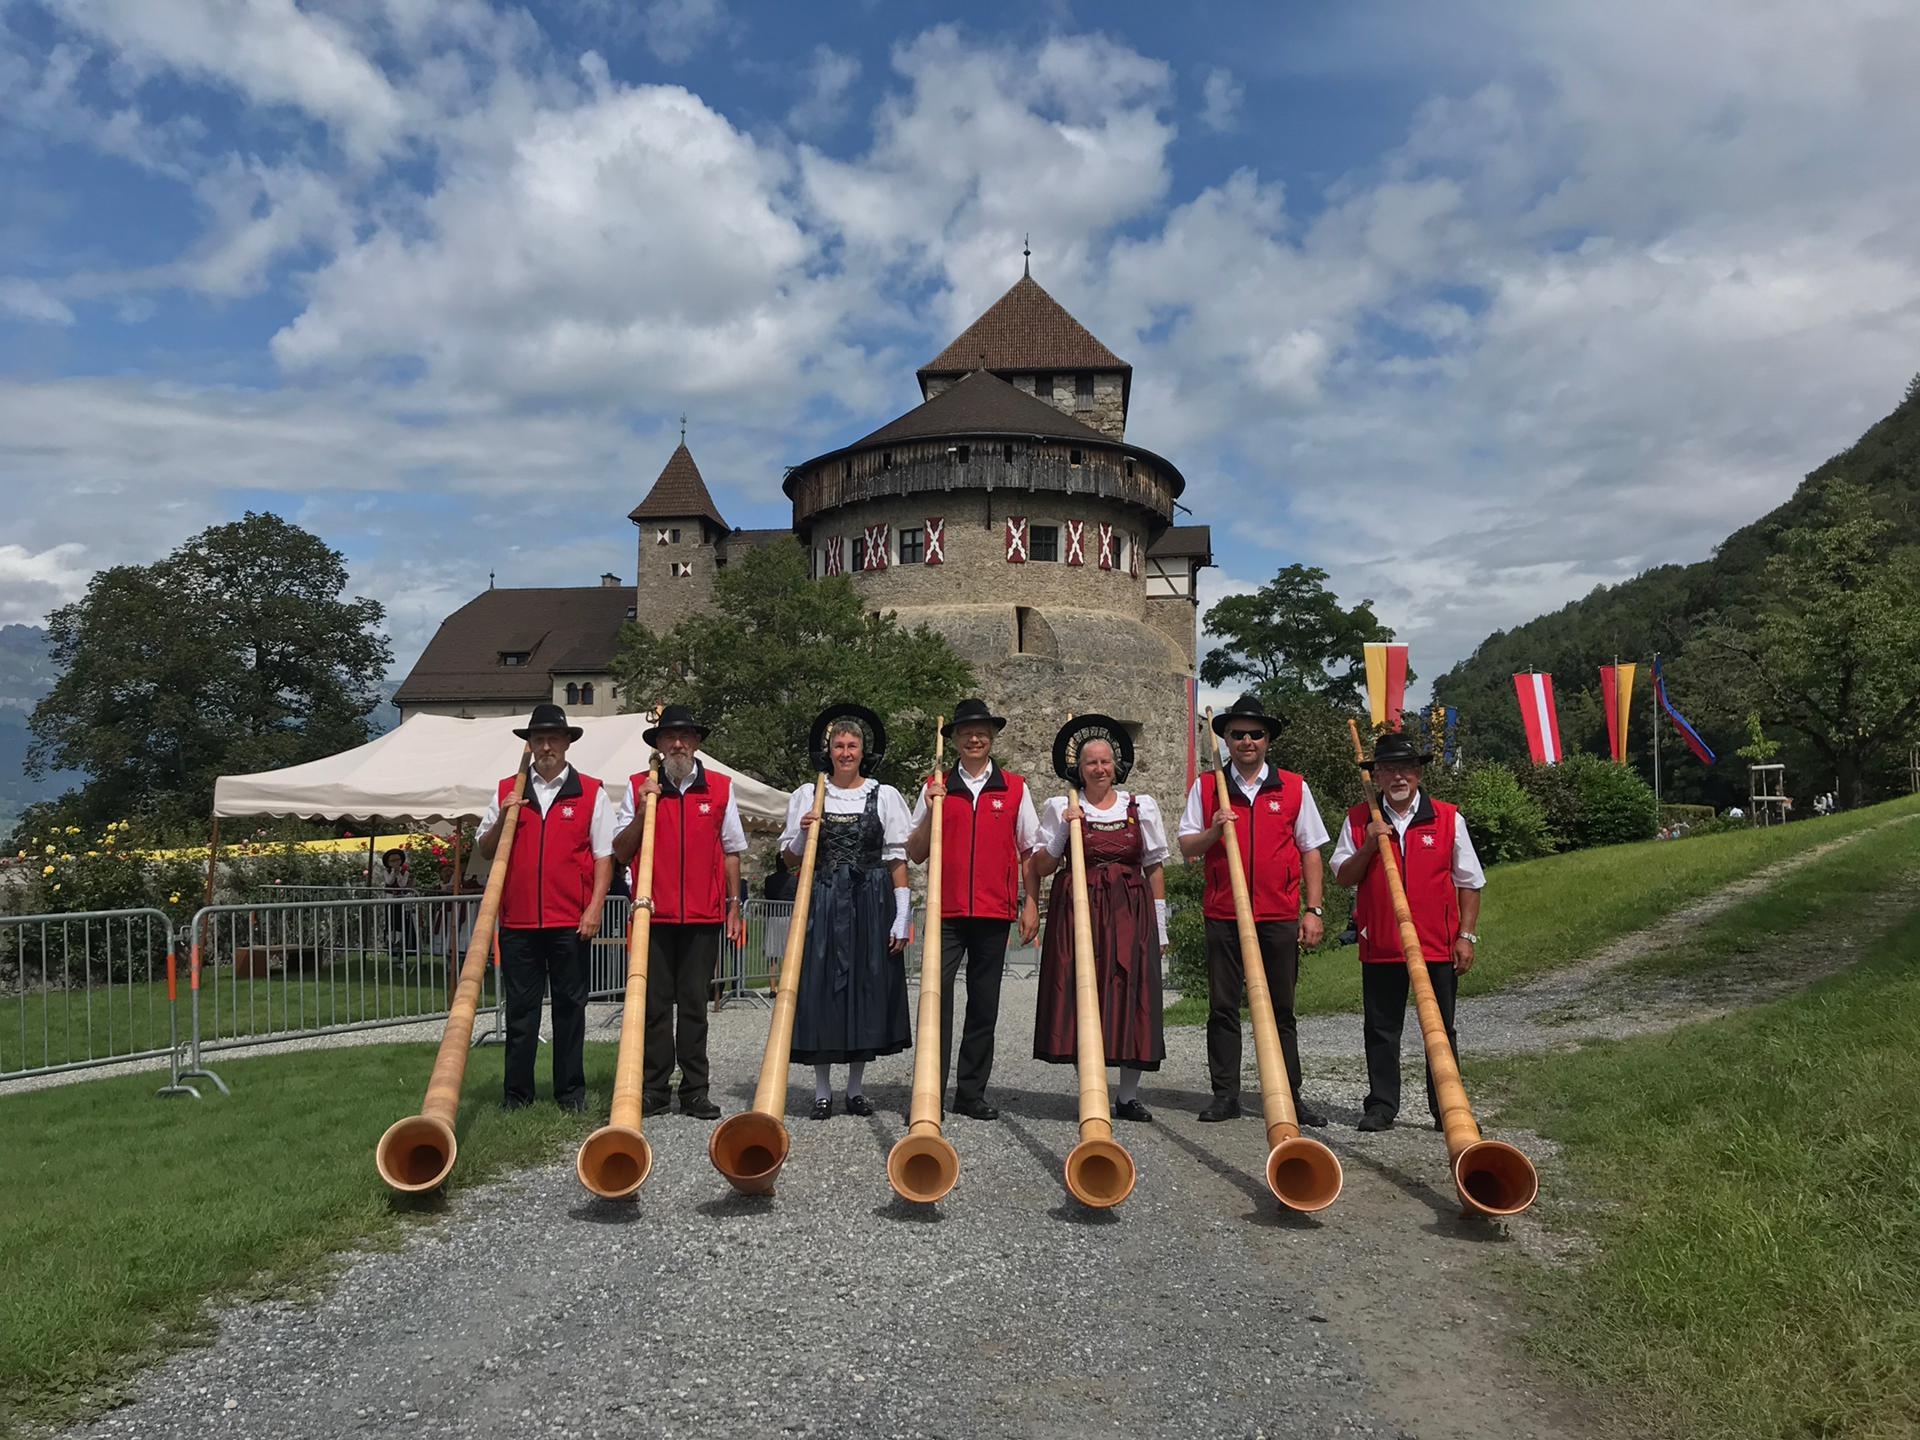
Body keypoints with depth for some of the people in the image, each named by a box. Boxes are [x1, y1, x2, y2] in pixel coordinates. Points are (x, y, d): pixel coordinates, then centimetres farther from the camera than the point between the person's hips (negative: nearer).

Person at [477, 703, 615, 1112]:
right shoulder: (506, 791, 12)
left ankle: (570, 1091, 15)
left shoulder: (591, 793, 5)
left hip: (571, 922, -2)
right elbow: (484, 851, 14)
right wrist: (501, 820, -5)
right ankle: (517, 1093, 16)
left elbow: (604, 856, 2)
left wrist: (594, 909, -8)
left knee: (569, 1005, 6)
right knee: (520, 1008, 7)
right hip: (517, 921, 2)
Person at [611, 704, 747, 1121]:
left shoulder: (720, 788, 8)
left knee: (694, 1005, 4)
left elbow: (731, 851, 11)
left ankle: (695, 1092, 10)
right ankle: (653, 1090, 12)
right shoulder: (637, 787, 6)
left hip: (703, 916, 0)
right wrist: (642, 811, -10)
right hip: (653, 914, 0)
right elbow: (620, 853, 4)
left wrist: (734, 907, 7)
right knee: (654, 1004, 3)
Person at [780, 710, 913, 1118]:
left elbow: (898, 859, 2)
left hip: (871, 905, 0)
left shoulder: (885, 796, 6)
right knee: (820, 987, 0)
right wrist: (802, 834, -10)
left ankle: (857, 1087, 16)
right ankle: (822, 1090, 10)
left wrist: (901, 917, -5)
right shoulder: (807, 795, 8)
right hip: (822, 904, 0)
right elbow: (790, 859, 11)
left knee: (867, 985, 3)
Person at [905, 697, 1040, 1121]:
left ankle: (972, 1093, 16)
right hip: (946, 911, -1)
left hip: (994, 911, 1)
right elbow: (914, 855, 7)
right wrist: (931, 812, -7)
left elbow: (1029, 852, 12)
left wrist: (1031, 903, 5)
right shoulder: (935, 788, 8)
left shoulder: (1015, 788, 10)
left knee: (984, 1003, 7)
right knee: (936, 996, -9)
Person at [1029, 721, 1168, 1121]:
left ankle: (1129, 1095, 9)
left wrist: (1160, 928, 6)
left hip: (1131, 914, 1)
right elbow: (1041, 869, 5)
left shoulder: (1142, 806, 10)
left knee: (1131, 999, -1)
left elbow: (1155, 867, 9)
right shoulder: (1060, 808, 7)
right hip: (1078, 911, -1)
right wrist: (1064, 829, -8)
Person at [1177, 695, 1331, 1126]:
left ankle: (1290, 1096, 13)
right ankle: (1225, 1095, 12)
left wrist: (1313, 909, 2)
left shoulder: (1294, 787, 8)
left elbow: (1310, 851, 8)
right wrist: (1212, 833, -15)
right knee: (1222, 1007, 4)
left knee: (1281, 1009, 6)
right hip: (1222, 916, 0)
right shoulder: (1206, 787, 8)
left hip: (1279, 916, 0)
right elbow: (1186, 847, 6)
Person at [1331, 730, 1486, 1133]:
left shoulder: (1449, 819, 4)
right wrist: (1368, 847, -13)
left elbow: (1469, 884, 6)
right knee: (1380, 1031, 6)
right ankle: (1381, 1107, 15)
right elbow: (1343, 878, 3)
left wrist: (1466, 935, 0)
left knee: (1440, 1031, 8)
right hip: (1380, 945, 1)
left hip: (1439, 945, 0)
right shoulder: (1359, 821, 5)